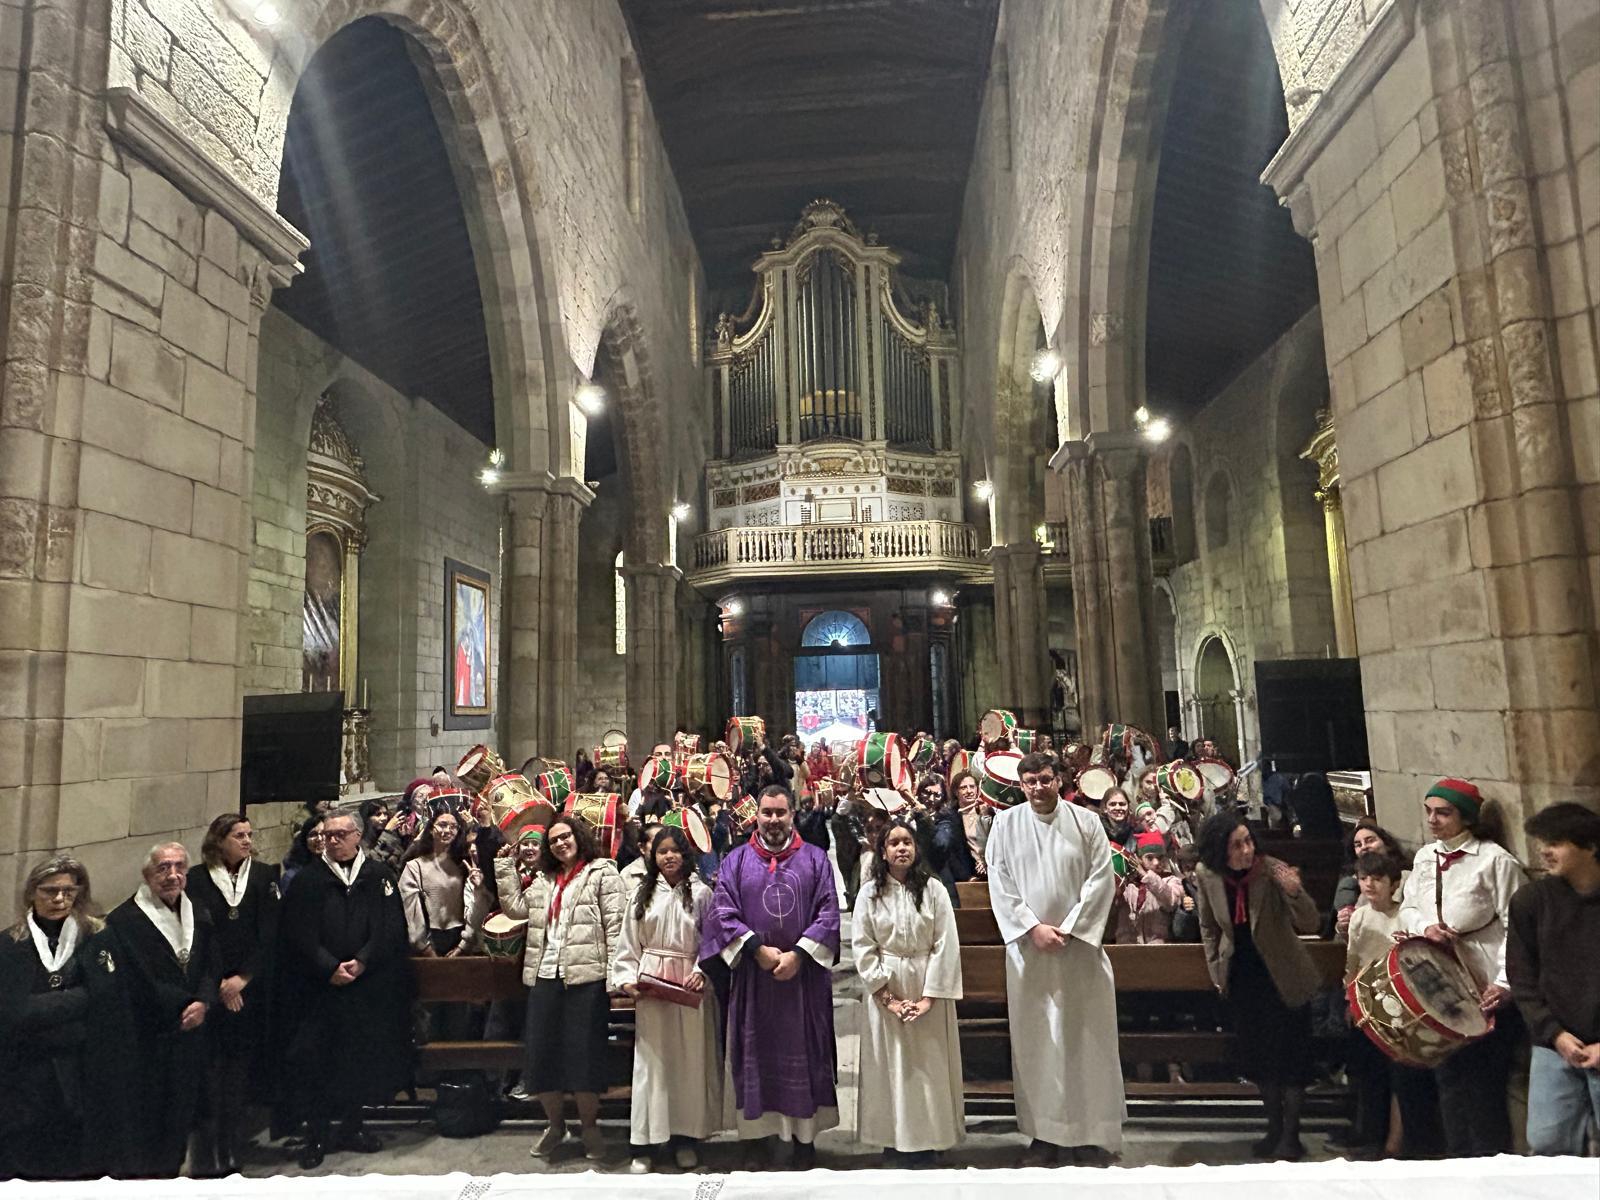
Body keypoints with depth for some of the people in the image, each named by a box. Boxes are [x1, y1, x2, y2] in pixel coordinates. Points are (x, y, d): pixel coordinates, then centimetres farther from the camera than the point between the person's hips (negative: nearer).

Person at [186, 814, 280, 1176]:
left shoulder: (264, 875, 5)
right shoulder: (197, 878, 1)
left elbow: (268, 932, 1)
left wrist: (243, 977, -8)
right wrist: (218, 984, -9)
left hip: (250, 987, 2)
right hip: (209, 988, -1)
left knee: (240, 1068, 4)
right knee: (210, 1069, -4)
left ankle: (230, 1155, 14)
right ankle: (206, 1158, 6)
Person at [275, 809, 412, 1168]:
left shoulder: (379, 876, 3)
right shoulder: (308, 880, 3)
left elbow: (391, 928, -2)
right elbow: (299, 935, -3)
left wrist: (361, 962, -14)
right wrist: (329, 969, -14)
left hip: (369, 987, 1)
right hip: (318, 987, 0)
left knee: (363, 1056, 8)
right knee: (314, 1057, 0)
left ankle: (351, 1126, 24)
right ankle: (316, 1133, 15)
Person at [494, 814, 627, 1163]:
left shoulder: (602, 872, -2)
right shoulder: (543, 880, 18)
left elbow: (615, 925, -7)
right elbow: (514, 906, 10)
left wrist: (616, 975, -14)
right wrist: (505, 866, 8)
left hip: (586, 976, -5)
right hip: (545, 977, 6)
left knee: (585, 1054, 2)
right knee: (541, 1053, 9)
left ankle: (589, 1127, 21)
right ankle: (555, 1124, 29)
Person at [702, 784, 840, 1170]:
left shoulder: (815, 858, 4)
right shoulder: (736, 860, 5)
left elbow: (829, 911, -3)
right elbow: (722, 912, -3)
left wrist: (799, 954, -13)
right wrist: (758, 949, -14)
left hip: (804, 975, 0)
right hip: (752, 976, 0)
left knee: (804, 1054, 6)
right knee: (755, 1054, 6)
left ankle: (805, 1135, 17)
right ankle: (756, 1133, 18)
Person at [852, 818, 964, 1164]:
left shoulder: (934, 891, -4)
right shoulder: (869, 893, -2)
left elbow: (945, 946, -7)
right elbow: (863, 947, -4)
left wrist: (929, 997, -12)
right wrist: (887, 996, -10)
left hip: (928, 987, 0)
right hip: (885, 987, 1)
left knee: (928, 1062, 4)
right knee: (891, 1062, 6)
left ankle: (927, 1138, 15)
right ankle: (896, 1136, 18)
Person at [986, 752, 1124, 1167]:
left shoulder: (1087, 822, 0)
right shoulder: (1005, 824, 0)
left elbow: (1102, 877, -4)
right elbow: (999, 884, -2)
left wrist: (1069, 928, -10)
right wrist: (1033, 927, -11)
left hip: (1080, 945, 0)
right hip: (1028, 946, 0)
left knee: (1085, 1036, 5)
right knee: (1035, 1039, 4)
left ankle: (1091, 1132, 16)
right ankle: (1044, 1135, 13)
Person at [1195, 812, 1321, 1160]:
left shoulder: (1273, 871, -20)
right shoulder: (1207, 876, -10)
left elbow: (1310, 924, -21)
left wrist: (1294, 891, -39)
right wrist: (1216, 969, 7)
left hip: (1283, 975, -3)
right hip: (1242, 976, 4)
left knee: (1290, 1054, 4)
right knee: (1257, 1054, 14)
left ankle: (1291, 1134, 20)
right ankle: (1274, 1128, 32)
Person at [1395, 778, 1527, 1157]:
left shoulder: (1495, 860, -12)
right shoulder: (1424, 857, 8)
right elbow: (1407, 909, 15)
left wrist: (1506, 983, -21)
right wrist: (1425, 926, -8)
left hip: (1488, 993, -6)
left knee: (1484, 1082, 0)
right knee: (1449, 1076, 14)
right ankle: (1459, 1162, 28)